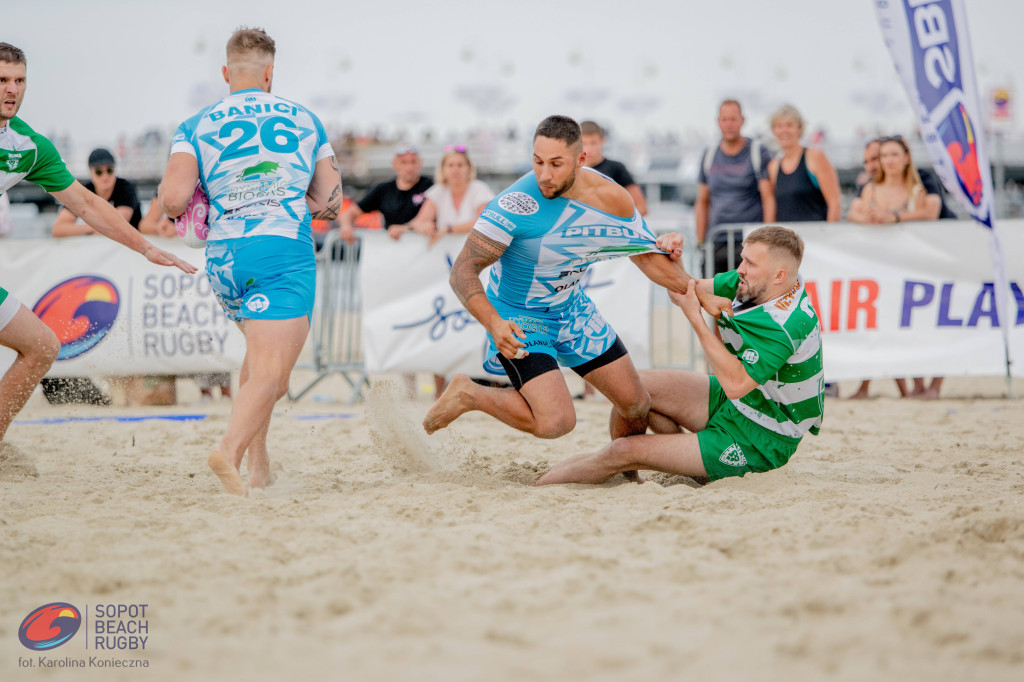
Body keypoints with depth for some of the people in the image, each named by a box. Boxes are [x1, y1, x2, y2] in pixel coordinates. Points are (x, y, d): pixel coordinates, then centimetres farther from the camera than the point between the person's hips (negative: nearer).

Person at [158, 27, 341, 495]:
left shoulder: (196, 127, 7)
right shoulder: (305, 121, 11)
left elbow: (172, 201, -6)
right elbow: (330, 203, 12)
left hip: (224, 257, 3)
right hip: (286, 253, -3)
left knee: (260, 353, 26)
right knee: (270, 372, -11)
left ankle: (257, 459, 18)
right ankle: (230, 449, -37)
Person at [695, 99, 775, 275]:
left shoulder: (758, 152, 2)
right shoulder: (709, 155, 13)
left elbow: (769, 199, -2)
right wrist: (700, 243, 12)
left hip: (749, 241, -4)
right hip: (716, 243, 4)